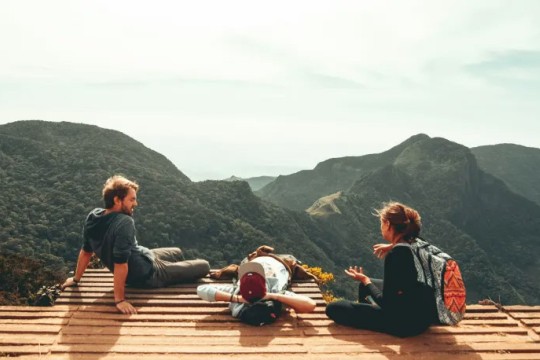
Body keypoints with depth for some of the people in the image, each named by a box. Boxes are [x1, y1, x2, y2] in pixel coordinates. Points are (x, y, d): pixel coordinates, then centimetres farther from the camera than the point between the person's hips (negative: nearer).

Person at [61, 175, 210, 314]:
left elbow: (86, 251, 1)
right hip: (148, 274, -8)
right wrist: (119, 299, -29)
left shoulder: (93, 216, -11)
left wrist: (76, 279, 13)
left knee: (177, 253, 30)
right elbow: (120, 263, -35)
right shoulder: (124, 223, -34)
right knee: (204, 266, 6)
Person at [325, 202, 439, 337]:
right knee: (367, 285, 29)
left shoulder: (396, 253, -25)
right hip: (423, 314, 9)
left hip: (407, 322, -9)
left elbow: (387, 303, -21)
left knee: (333, 308, -7)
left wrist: (365, 280, -6)